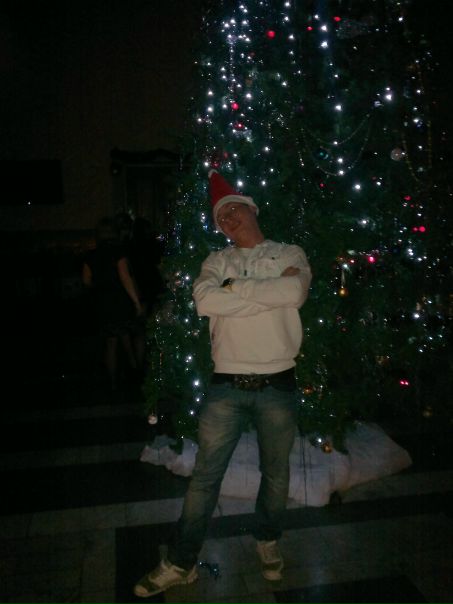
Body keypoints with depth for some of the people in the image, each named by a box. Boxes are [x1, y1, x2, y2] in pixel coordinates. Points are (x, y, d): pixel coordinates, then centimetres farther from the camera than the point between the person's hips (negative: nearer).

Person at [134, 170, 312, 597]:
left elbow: (295, 293, -16)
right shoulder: (217, 261, 8)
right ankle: (181, 563, 23)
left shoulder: (290, 253, 6)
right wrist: (271, 291, -12)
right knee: (205, 477, 6)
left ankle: (267, 541, 43)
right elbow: (204, 301, -12)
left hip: (277, 385, 0)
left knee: (276, 474, 16)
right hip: (226, 386, 1)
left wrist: (236, 286, -11)